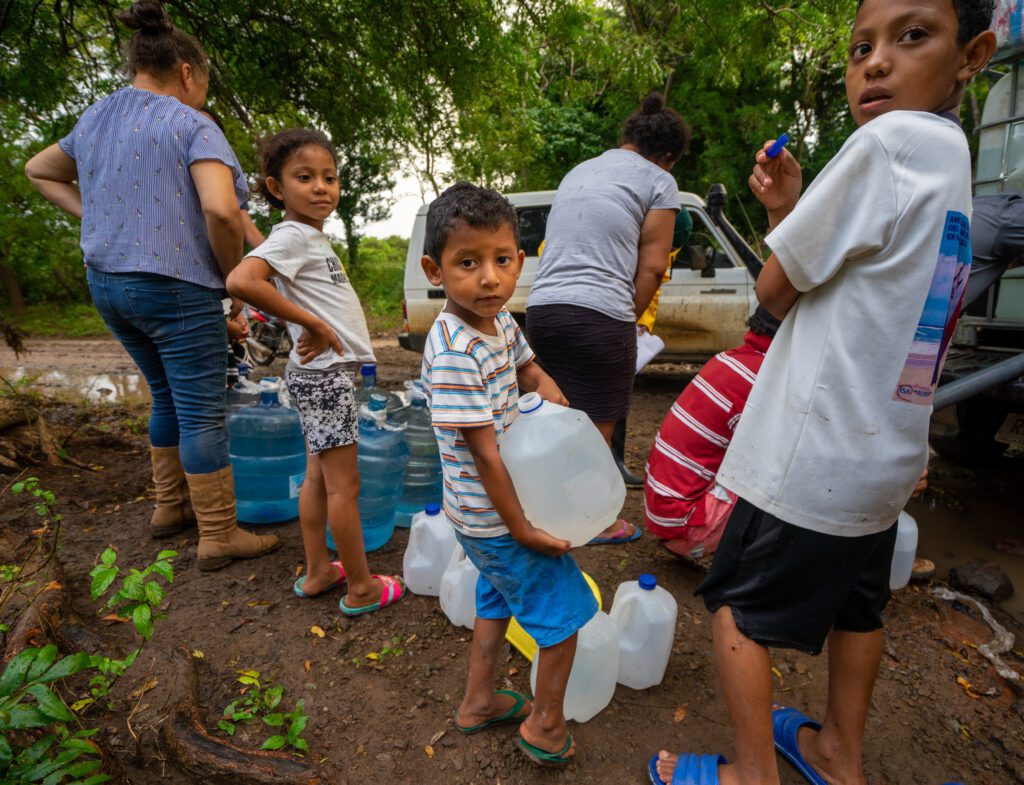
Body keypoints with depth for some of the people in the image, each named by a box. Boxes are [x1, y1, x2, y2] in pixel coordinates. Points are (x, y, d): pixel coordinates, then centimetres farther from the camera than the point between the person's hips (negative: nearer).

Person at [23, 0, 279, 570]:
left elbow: (39, 171, 28)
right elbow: (221, 210, -25)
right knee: (202, 410, -2)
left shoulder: (95, 120, 15)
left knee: (169, 396, 20)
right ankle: (219, 536, 6)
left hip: (106, 282, 8)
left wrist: (91, 214, 16)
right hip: (174, 287, -8)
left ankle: (170, 507, 32)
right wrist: (231, 273, -10)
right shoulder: (192, 126, -10)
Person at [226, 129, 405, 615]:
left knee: (318, 477, 16)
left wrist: (314, 325, 10)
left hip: (326, 373, 10)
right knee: (344, 485, 0)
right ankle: (362, 588, 14)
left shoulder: (312, 235, 15)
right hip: (324, 373, -10)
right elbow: (240, 281, -29)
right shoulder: (291, 235, -13)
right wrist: (313, 324, -23)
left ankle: (317, 571, 30)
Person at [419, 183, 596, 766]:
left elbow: (527, 367, 16)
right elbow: (484, 452, -27)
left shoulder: (500, 319, -2)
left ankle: (479, 702, 49)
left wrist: (547, 388, -7)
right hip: (494, 514, -9)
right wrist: (522, 530, -20)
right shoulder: (455, 351, -29)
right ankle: (547, 725, 31)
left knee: (499, 598, 27)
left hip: (484, 514, 9)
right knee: (565, 609, 8)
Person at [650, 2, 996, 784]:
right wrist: (788, 210, 2)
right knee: (854, 605, 23)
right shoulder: (951, 159, 12)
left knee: (738, 604, 8)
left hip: (813, 457, -9)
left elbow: (774, 290, -13)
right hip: (882, 455, 9)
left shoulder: (889, 140, -17)